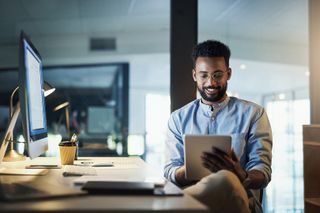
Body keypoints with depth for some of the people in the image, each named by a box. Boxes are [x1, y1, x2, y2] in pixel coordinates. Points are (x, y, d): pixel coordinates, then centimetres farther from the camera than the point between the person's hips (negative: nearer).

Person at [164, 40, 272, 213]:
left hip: (237, 197, 0)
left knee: (224, 179, -40)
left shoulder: (253, 114, 9)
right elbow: (170, 172, 7)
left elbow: (263, 173, 1)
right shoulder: (178, 118, 16)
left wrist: (242, 176, -24)